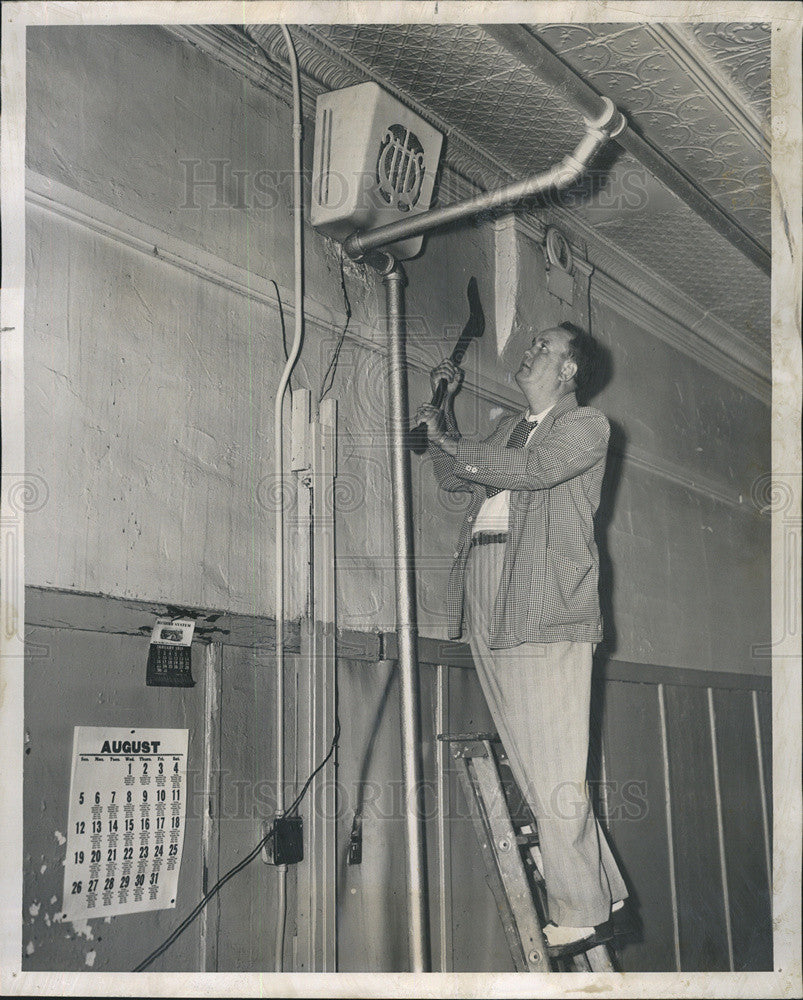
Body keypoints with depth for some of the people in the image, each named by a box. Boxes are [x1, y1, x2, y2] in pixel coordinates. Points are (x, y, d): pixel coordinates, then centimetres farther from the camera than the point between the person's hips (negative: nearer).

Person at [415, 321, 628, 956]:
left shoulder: (587, 426, 4)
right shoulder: (512, 428, 27)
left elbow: (530, 470, -13)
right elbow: (455, 477, 29)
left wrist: (446, 439, -3)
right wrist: (445, 406, 22)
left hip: (545, 605, -7)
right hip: (486, 602, 8)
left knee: (553, 771, -9)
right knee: (530, 765, 7)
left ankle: (581, 917, 1)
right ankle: (604, 892, 17)